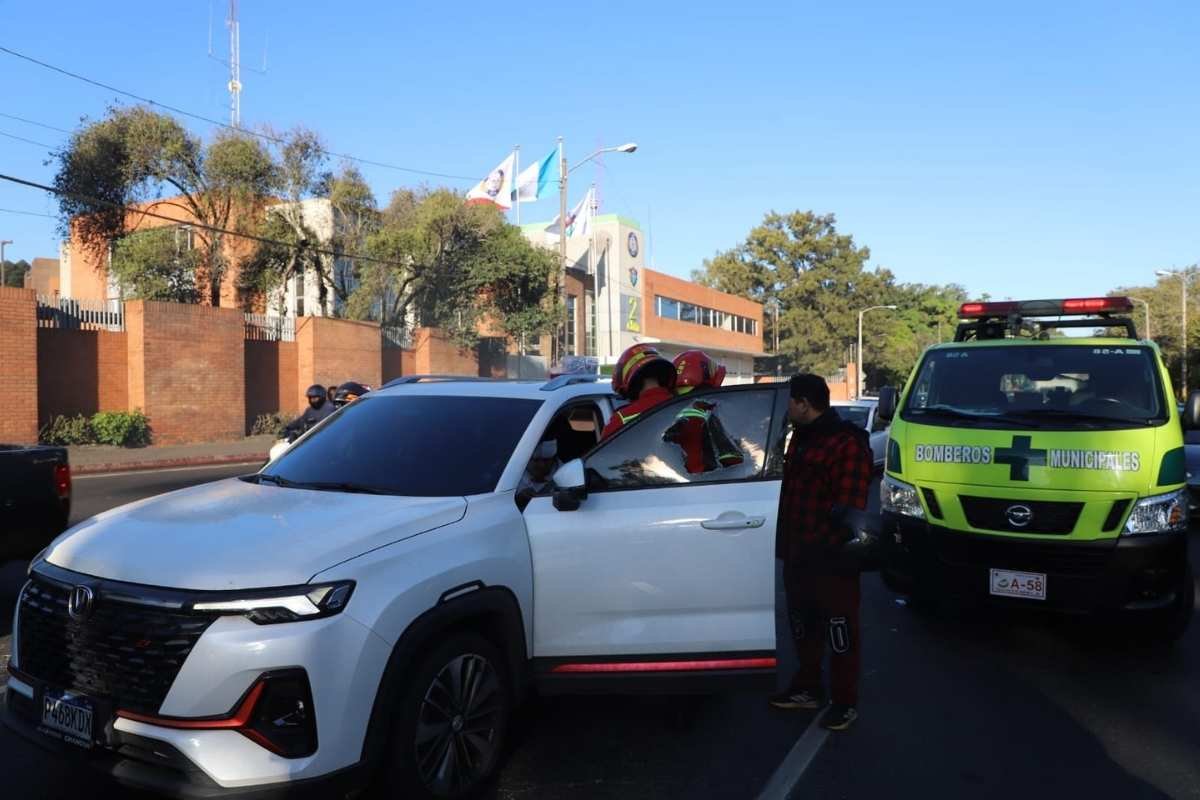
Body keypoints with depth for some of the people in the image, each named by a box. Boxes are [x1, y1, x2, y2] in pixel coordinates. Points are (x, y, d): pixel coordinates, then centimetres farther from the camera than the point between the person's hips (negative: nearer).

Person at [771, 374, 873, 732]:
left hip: (832, 559, -9)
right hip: (797, 555, 9)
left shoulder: (848, 443, -17)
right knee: (802, 626, 18)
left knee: (840, 630, 3)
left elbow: (848, 507, -22)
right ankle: (807, 688, 33)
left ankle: (845, 702, 16)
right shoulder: (800, 438, 14)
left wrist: (823, 544, -23)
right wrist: (785, 543, 16)